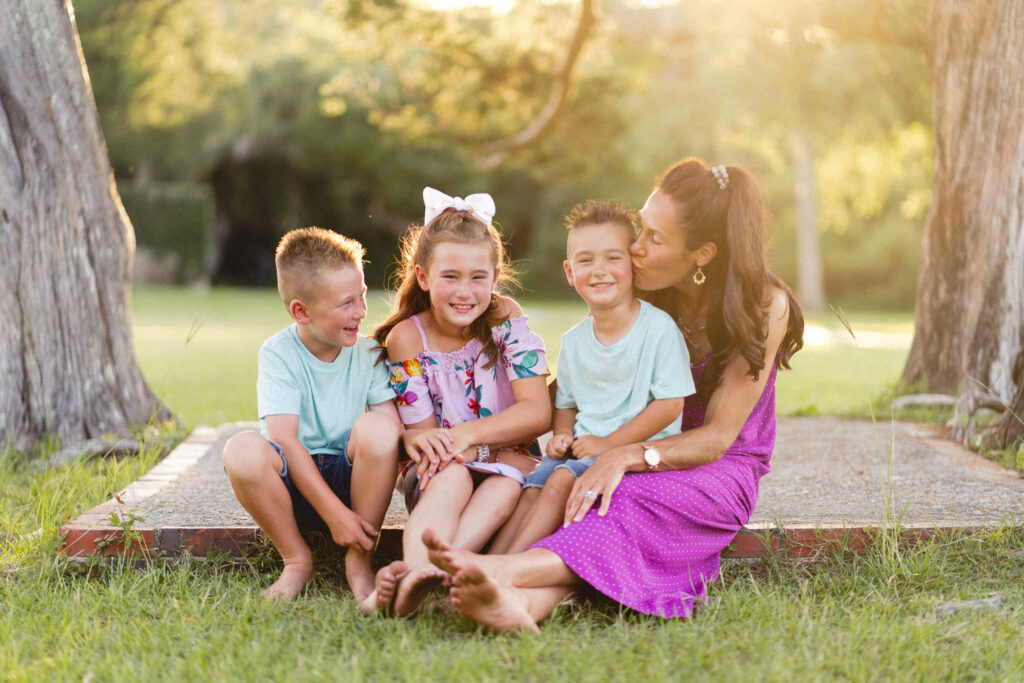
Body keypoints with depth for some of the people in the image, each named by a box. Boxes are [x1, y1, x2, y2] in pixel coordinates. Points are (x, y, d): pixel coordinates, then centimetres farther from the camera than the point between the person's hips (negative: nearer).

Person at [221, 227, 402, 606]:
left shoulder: (367, 351, -2)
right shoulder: (278, 353, -11)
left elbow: (393, 426, -11)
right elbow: (284, 440, -19)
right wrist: (333, 513, -26)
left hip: (350, 476, 1)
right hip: (293, 485, -1)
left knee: (376, 428, -29)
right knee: (241, 450, -32)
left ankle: (359, 560, -13)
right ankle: (296, 559, -9)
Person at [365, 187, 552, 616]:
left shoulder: (505, 319, -6)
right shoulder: (407, 339, -7)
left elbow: (539, 412, -12)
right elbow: (419, 431, -5)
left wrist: (467, 435, -24)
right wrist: (426, 442, -30)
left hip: (511, 465, 0)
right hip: (438, 479, 0)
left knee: (509, 482, -34)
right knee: (453, 475, -34)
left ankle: (416, 573, -50)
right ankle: (418, 570, -55)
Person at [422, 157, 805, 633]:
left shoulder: (765, 305, -12)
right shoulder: (641, 293, -1)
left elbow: (717, 437, -16)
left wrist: (627, 456, -32)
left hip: (720, 472, -3)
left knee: (636, 498, -38)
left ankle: (507, 568, -61)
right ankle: (522, 604, -63)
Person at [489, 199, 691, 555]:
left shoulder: (658, 328, -9)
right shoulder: (572, 341, 11)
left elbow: (670, 404, -12)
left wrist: (609, 442, -15)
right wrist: (562, 435, 0)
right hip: (583, 449, 6)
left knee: (563, 480, -27)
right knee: (533, 486, -20)